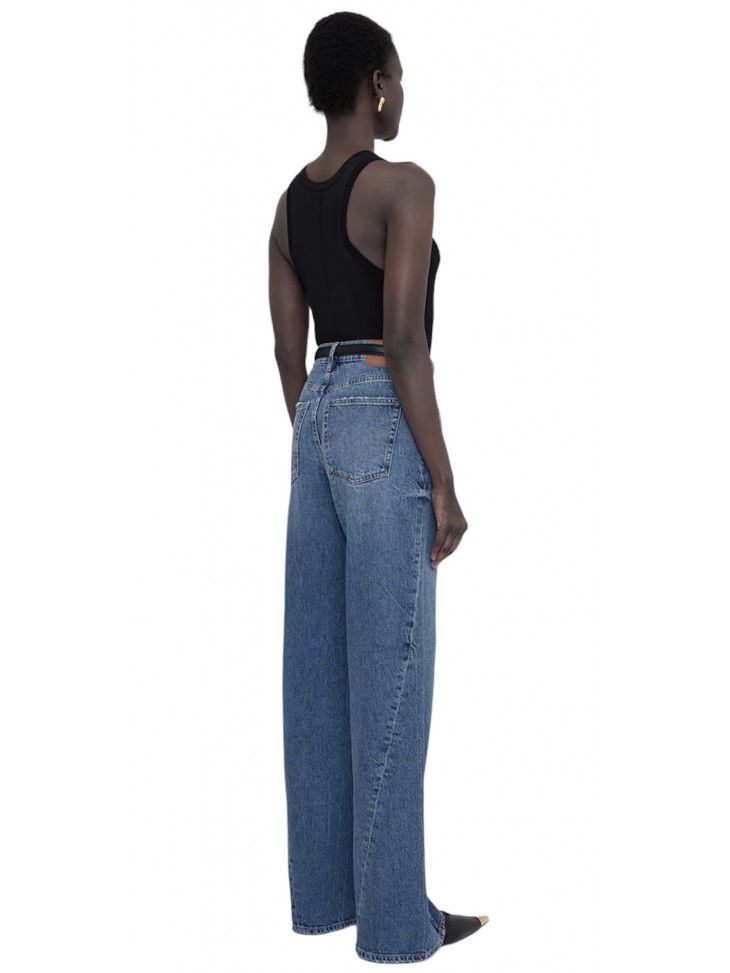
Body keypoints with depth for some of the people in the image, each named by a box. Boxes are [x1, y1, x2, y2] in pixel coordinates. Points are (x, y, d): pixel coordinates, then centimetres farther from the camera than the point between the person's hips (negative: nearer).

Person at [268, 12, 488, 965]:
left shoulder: (290, 200, 13)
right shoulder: (404, 186, -12)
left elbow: (287, 350, 15)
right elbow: (404, 342, -19)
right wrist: (445, 484, -15)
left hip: (318, 429, 8)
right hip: (385, 434, -8)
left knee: (320, 666, 11)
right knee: (391, 678, -4)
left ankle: (324, 886, 19)